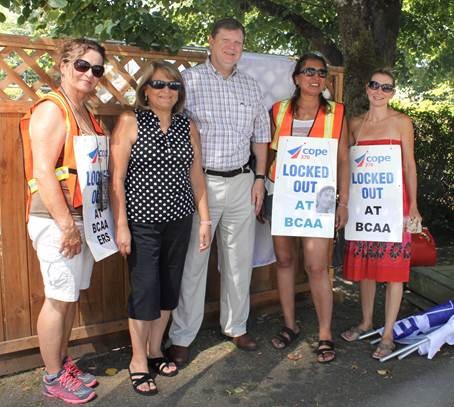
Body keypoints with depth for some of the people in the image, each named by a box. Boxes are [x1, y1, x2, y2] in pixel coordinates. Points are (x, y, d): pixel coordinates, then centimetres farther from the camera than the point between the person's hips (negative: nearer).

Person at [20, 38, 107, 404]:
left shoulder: (86, 114, 14)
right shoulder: (51, 109, -12)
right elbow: (43, 172, -19)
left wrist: (82, 223, 13)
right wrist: (67, 226, -19)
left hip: (82, 218, 8)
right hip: (56, 220, -8)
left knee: (72, 295, 15)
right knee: (59, 298, 1)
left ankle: (63, 362, 30)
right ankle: (54, 378, 16)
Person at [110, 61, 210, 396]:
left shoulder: (188, 126, 8)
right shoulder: (130, 122, -5)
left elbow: (196, 175, 10)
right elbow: (117, 177, -8)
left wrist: (205, 219, 8)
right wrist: (121, 225, -12)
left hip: (179, 220, 5)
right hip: (142, 222, -4)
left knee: (169, 286, 12)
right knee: (145, 289, 0)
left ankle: (155, 350, 31)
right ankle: (138, 361, 18)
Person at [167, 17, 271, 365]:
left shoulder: (251, 87, 12)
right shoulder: (189, 80, -3)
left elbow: (260, 135, 16)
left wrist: (260, 178, 9)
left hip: (241, 182, 5)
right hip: (200, 182, -4)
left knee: (240, 258, 12)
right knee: (193, 261, 0)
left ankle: (236, 326, 28)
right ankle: (182, 337, 13)